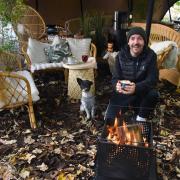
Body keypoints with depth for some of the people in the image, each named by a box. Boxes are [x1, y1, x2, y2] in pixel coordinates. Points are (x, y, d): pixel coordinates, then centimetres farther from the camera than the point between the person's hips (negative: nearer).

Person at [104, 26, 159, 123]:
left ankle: (141, 119, -7)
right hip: (122, 93, 0)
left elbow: (152, 79, -20)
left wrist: (136, 88, -41)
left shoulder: (150, 55, -12)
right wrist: (117, 85, -38)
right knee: (110, 119, -13)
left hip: (142, 92, 1)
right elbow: (115, 77, -11)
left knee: (153, 94, -32)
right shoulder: (121, 56, -8)